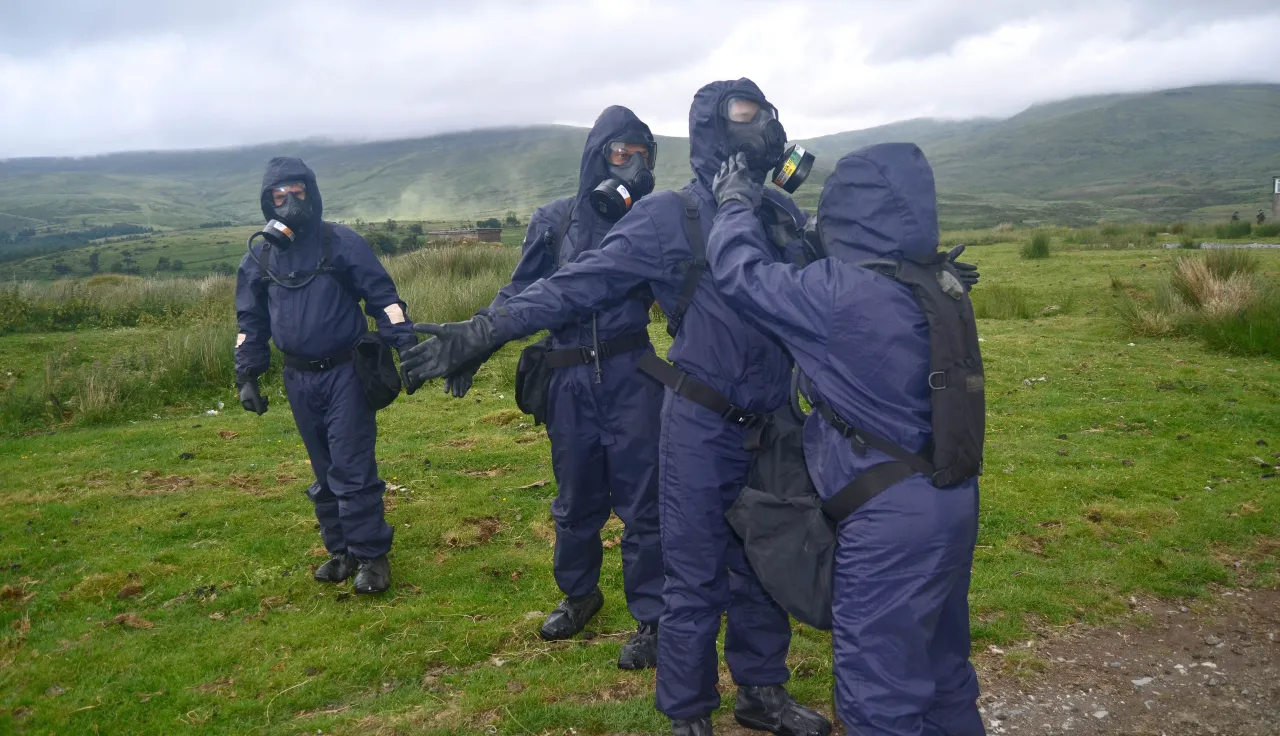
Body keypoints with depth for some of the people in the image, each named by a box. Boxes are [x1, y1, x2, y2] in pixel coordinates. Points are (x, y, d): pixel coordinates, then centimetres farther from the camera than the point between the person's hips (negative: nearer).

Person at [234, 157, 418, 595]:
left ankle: (371, 556, 6)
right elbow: (250, 323, 15)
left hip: (345, 373, -4)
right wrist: (247, 377, 10)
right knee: (324, 473, 12)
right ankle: (341, 551, 25)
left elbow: (383, 297, -5)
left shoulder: (341, 244, -4)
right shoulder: (259, 258, 7)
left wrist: (407, 347, -13)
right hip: (299, 379, 4)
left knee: (352, 470, -6)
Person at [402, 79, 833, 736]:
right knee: (695, 578, 5)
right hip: (702, 427, -5)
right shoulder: (670, 217, -9)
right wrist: (486, 330, -22)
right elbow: (578, 284, -14)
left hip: (770, 426, 5)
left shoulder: (782, 212, 7)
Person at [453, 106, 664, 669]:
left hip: (631, 375, -1)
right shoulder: (554, 221, 5)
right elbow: (520, 293, 7)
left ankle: (652, 619, 14)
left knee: (640, 500, 0)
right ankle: (578, 594, 37)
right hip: (570, 379, 1)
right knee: (576, 497, 14)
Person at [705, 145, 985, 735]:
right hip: (950, 500, 9)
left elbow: (742, 273, -10)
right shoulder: (938, 285, 4)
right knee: (939, 661, 26)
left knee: (879, 688, 6)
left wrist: (734, 205, 6)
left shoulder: (839, 290, -21)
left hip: (891, 517, -9)